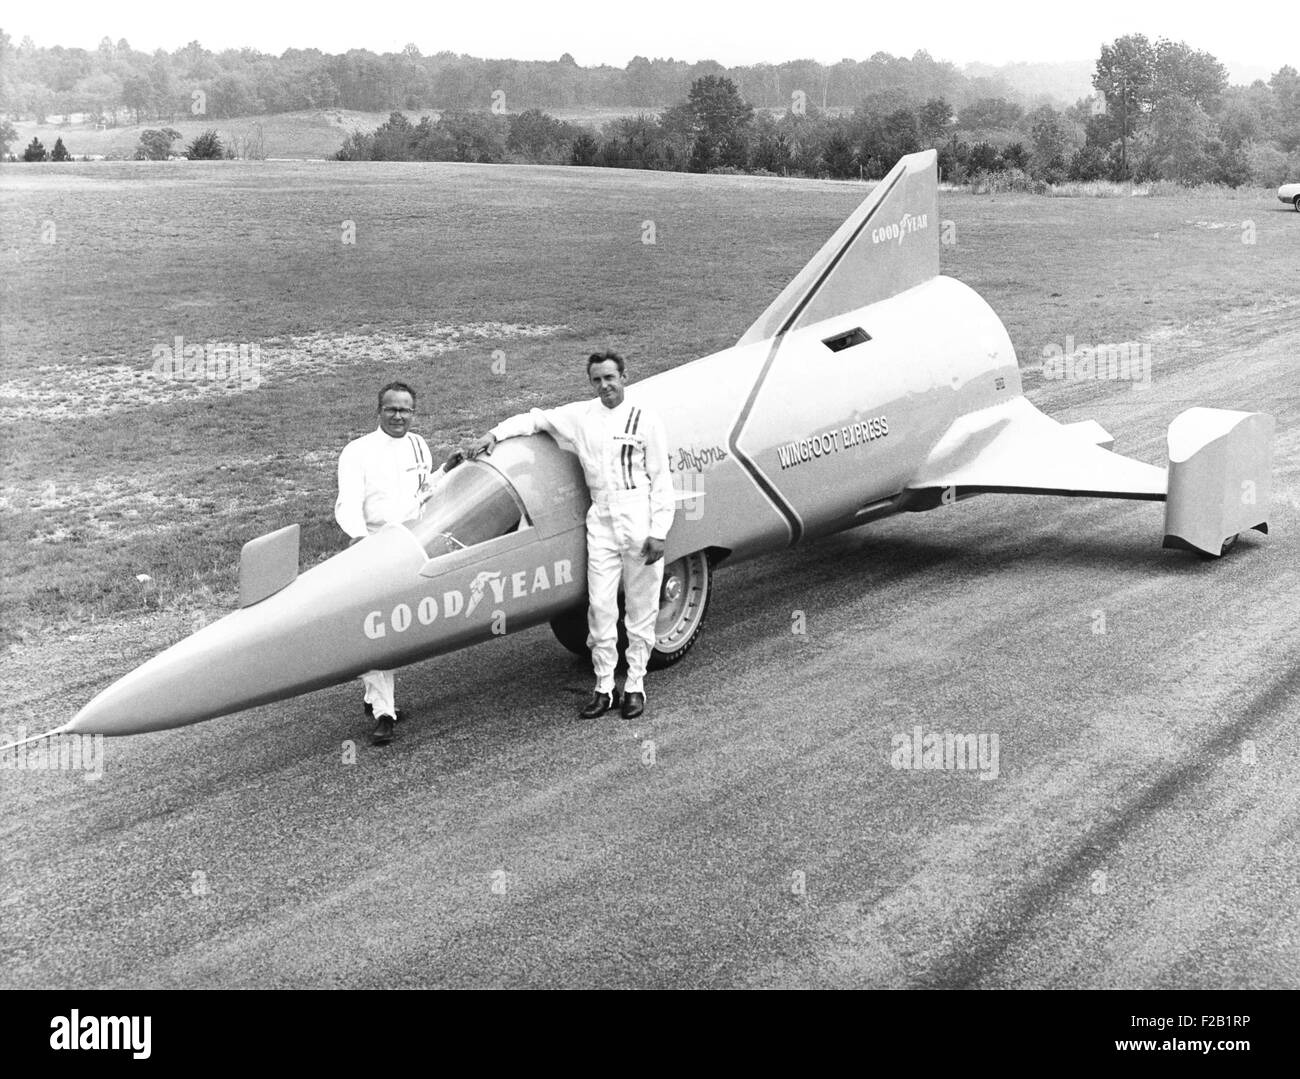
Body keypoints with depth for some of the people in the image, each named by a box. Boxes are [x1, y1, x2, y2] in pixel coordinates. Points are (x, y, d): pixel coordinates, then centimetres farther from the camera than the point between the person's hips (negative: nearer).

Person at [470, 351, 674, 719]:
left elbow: (661, 480, -2)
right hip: (601, 519, 3)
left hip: (640, 520, -3)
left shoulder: (644, 421, 0)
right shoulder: (581, 416, 9)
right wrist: (495, 434, 8)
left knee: (640, 607, 4)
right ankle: (604, 687, 12)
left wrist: (658, 532, -8)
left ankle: (635, 685, 15)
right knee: (600, 606, 2)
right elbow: (535, 419, 22)